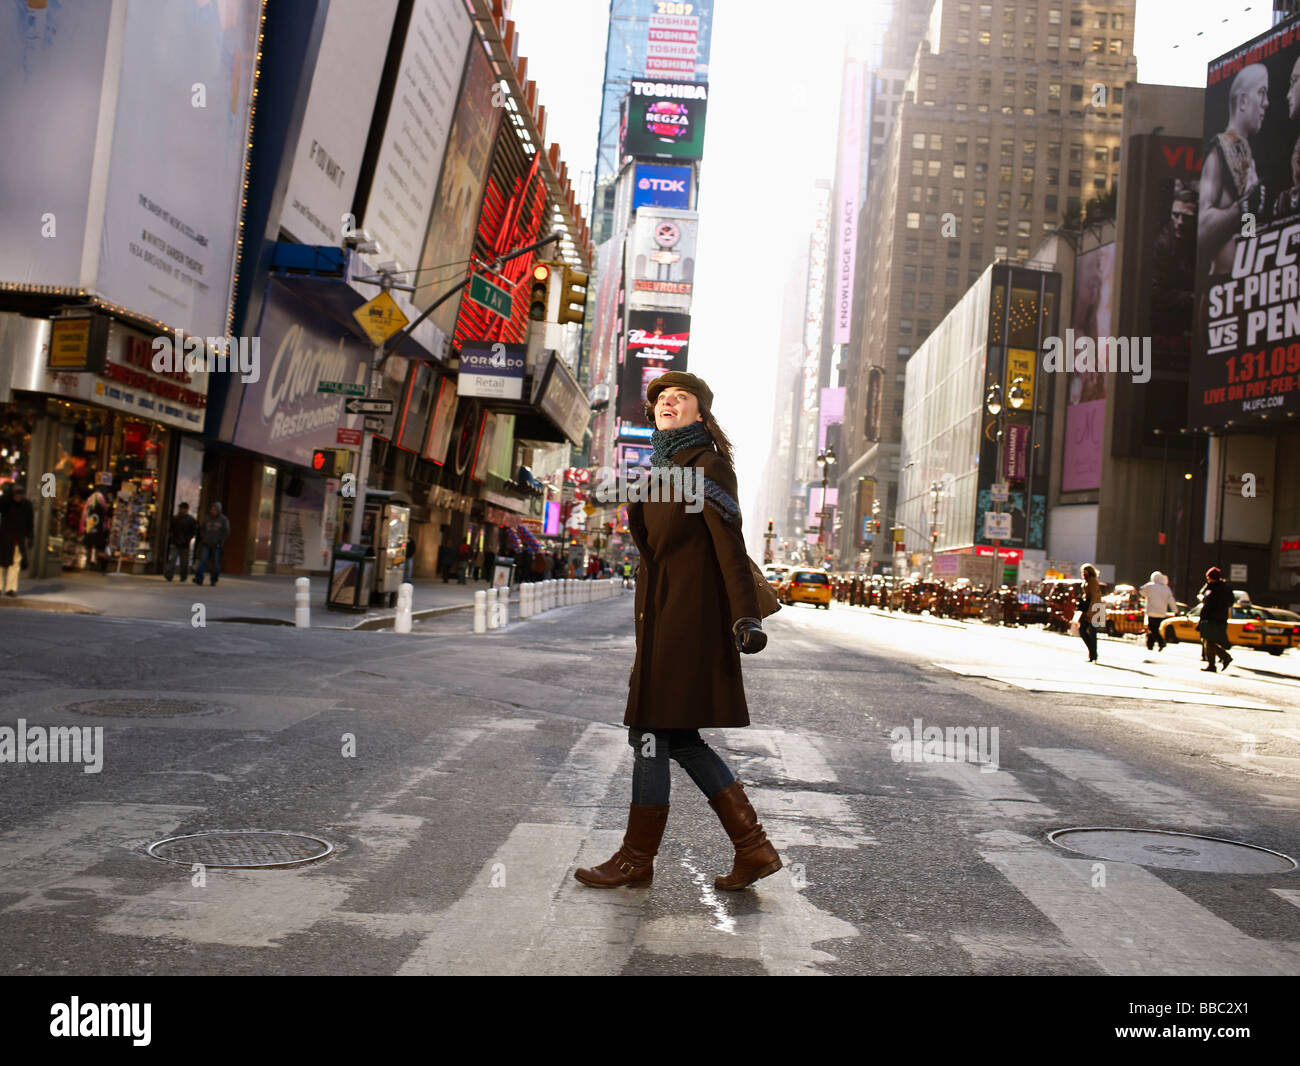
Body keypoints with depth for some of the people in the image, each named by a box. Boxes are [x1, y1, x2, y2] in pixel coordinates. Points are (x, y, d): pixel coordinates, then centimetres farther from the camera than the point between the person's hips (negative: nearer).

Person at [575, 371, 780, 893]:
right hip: (659, 612, 9)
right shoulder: (657, 468, 17)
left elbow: (730, 546, -14)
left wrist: (746, 616, -21)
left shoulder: (707, 466, -7)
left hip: (689, 614, -9)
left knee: (651, 730, -3)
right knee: (678, 738, 9)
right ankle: (754, 849, 16)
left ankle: (637, 859, 10)